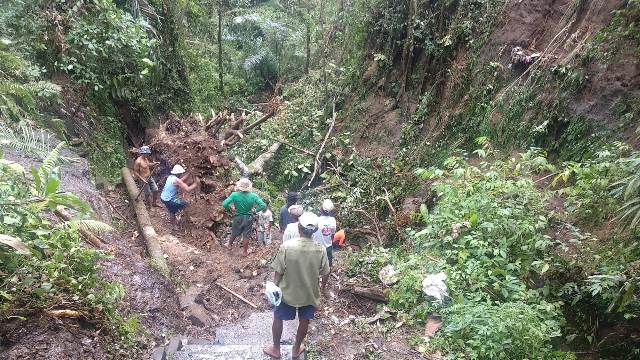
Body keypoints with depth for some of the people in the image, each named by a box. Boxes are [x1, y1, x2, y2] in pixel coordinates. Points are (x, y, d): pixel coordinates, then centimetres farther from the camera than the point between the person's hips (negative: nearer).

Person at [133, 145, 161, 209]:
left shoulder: (146, 159, 3)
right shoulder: (138, 161, -22)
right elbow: (135, 172, -18)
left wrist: (155, 163, 4)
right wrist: (142, 179, -22)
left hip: (150, 177, 8)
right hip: (144, 179, -8)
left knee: (155, 190, 12)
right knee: (148, 193, 5)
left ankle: (155, 203, 30)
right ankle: (149, 206, 25)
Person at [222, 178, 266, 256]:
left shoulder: (235, 195, -23)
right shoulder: (253, 196, -21)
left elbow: (224, 204, -25)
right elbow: (263, 206, -20)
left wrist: (229, 208, -4)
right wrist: (256, 210, -4)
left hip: (238, 218, 0)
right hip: (248, 218, 0)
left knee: (234, 233, 25)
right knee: (246, 236, 16)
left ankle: (230, 245, 50)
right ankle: (245, 251, 32)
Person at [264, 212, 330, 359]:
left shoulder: (286, 246, -25)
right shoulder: (320, 250, -20)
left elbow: (278, 272, -15)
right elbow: (325, 274, -7)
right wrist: (323, 286, 14)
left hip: (287, 292, -1)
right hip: (309, 294, 1)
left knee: (278, 319, 24)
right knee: (304, 321, 25)